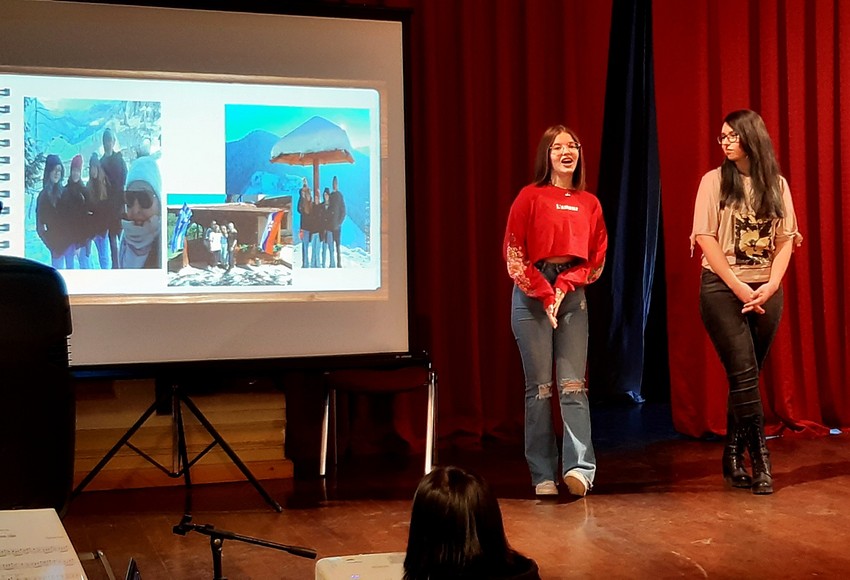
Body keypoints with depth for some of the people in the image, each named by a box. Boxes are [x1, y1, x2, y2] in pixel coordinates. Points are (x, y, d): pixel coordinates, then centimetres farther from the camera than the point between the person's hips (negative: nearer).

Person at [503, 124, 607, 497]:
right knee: (539, 387, -1)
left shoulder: (589, 203, 12)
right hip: (532, 294, -3)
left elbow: (596, 258, 10)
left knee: (573, 384, -6)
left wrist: (564, 285, -6)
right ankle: (543, 476, 3)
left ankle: (580, 467, -11)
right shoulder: (530, 197, 1)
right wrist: (545, 295, -10)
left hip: (573, 295, 3)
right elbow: (513, 255, -2)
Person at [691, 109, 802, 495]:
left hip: (766, 292, 3)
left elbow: (786, 239, 6)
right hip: (722, 289, -3)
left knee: (747, 376, 6)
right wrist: (738, 286, -11)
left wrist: (772, 285, -9)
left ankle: (733, 459, 14)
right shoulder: (715, 181, 0)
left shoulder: (777, 184, 8)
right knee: (744, 373, -9)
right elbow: (705, 237, -6)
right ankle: (760, 461, -5)